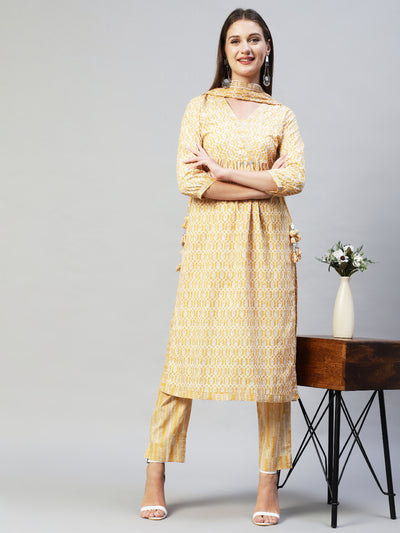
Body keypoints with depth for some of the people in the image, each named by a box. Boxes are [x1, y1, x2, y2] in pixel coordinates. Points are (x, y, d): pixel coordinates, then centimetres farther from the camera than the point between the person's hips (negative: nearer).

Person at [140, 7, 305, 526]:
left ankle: (269, 482, 10)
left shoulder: (282, 115, 11)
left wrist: (223, 170, -9)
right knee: (188, 350, -2)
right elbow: (190, 180, -6)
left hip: (266, 244, 2)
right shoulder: (201, 108, 7)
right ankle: (156, 477, 9)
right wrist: (262, 185, -8)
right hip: (211, 241, -1)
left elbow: (294, 178, -5)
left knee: (271, 355, 0)